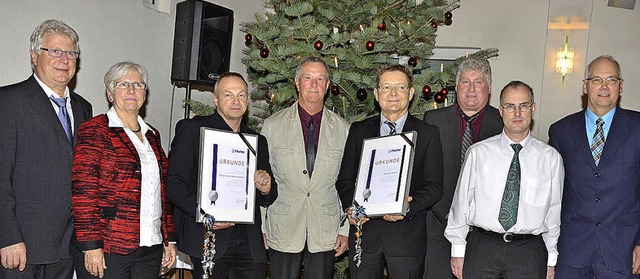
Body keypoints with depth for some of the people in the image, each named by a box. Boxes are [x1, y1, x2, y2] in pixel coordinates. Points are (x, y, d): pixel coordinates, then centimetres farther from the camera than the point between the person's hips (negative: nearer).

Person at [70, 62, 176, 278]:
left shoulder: (152, 135, 15)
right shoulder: (95, 130, -3)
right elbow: (83, 191, -11)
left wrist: (169, 239, 13)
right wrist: (90, 245, -16)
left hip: (150, 247, 6)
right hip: (105, 251, -5)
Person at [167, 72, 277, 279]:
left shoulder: (258, 140, 16)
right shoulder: (191, 129, 2)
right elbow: (173, 184, -6)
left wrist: (266, 190, -4)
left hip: (250, 241, 4)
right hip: (207, 235, -4)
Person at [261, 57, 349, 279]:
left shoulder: (343, 129, 4)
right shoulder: (273, 125, 1)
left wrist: (346, 230, 3)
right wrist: (260, 228, 1)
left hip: (326, 234, 1)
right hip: (283, 230, -1)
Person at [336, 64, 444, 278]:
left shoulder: (428, 134, 2)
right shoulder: (358, 131, 8)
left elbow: (434, 186, -3)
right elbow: (344, 179, 9)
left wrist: (408, 208, -20)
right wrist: (351, 207, -10)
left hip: (407, 235, -1)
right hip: (364, 233, 2)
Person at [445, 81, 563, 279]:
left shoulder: (551, 158, 3)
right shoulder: (478, 153, 0)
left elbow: (554, 209, 7)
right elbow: (461, 202, 2)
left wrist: (551, 258, 9)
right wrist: (458, 249, 3)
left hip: (529, 253, 1)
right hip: (481, 247, 0)